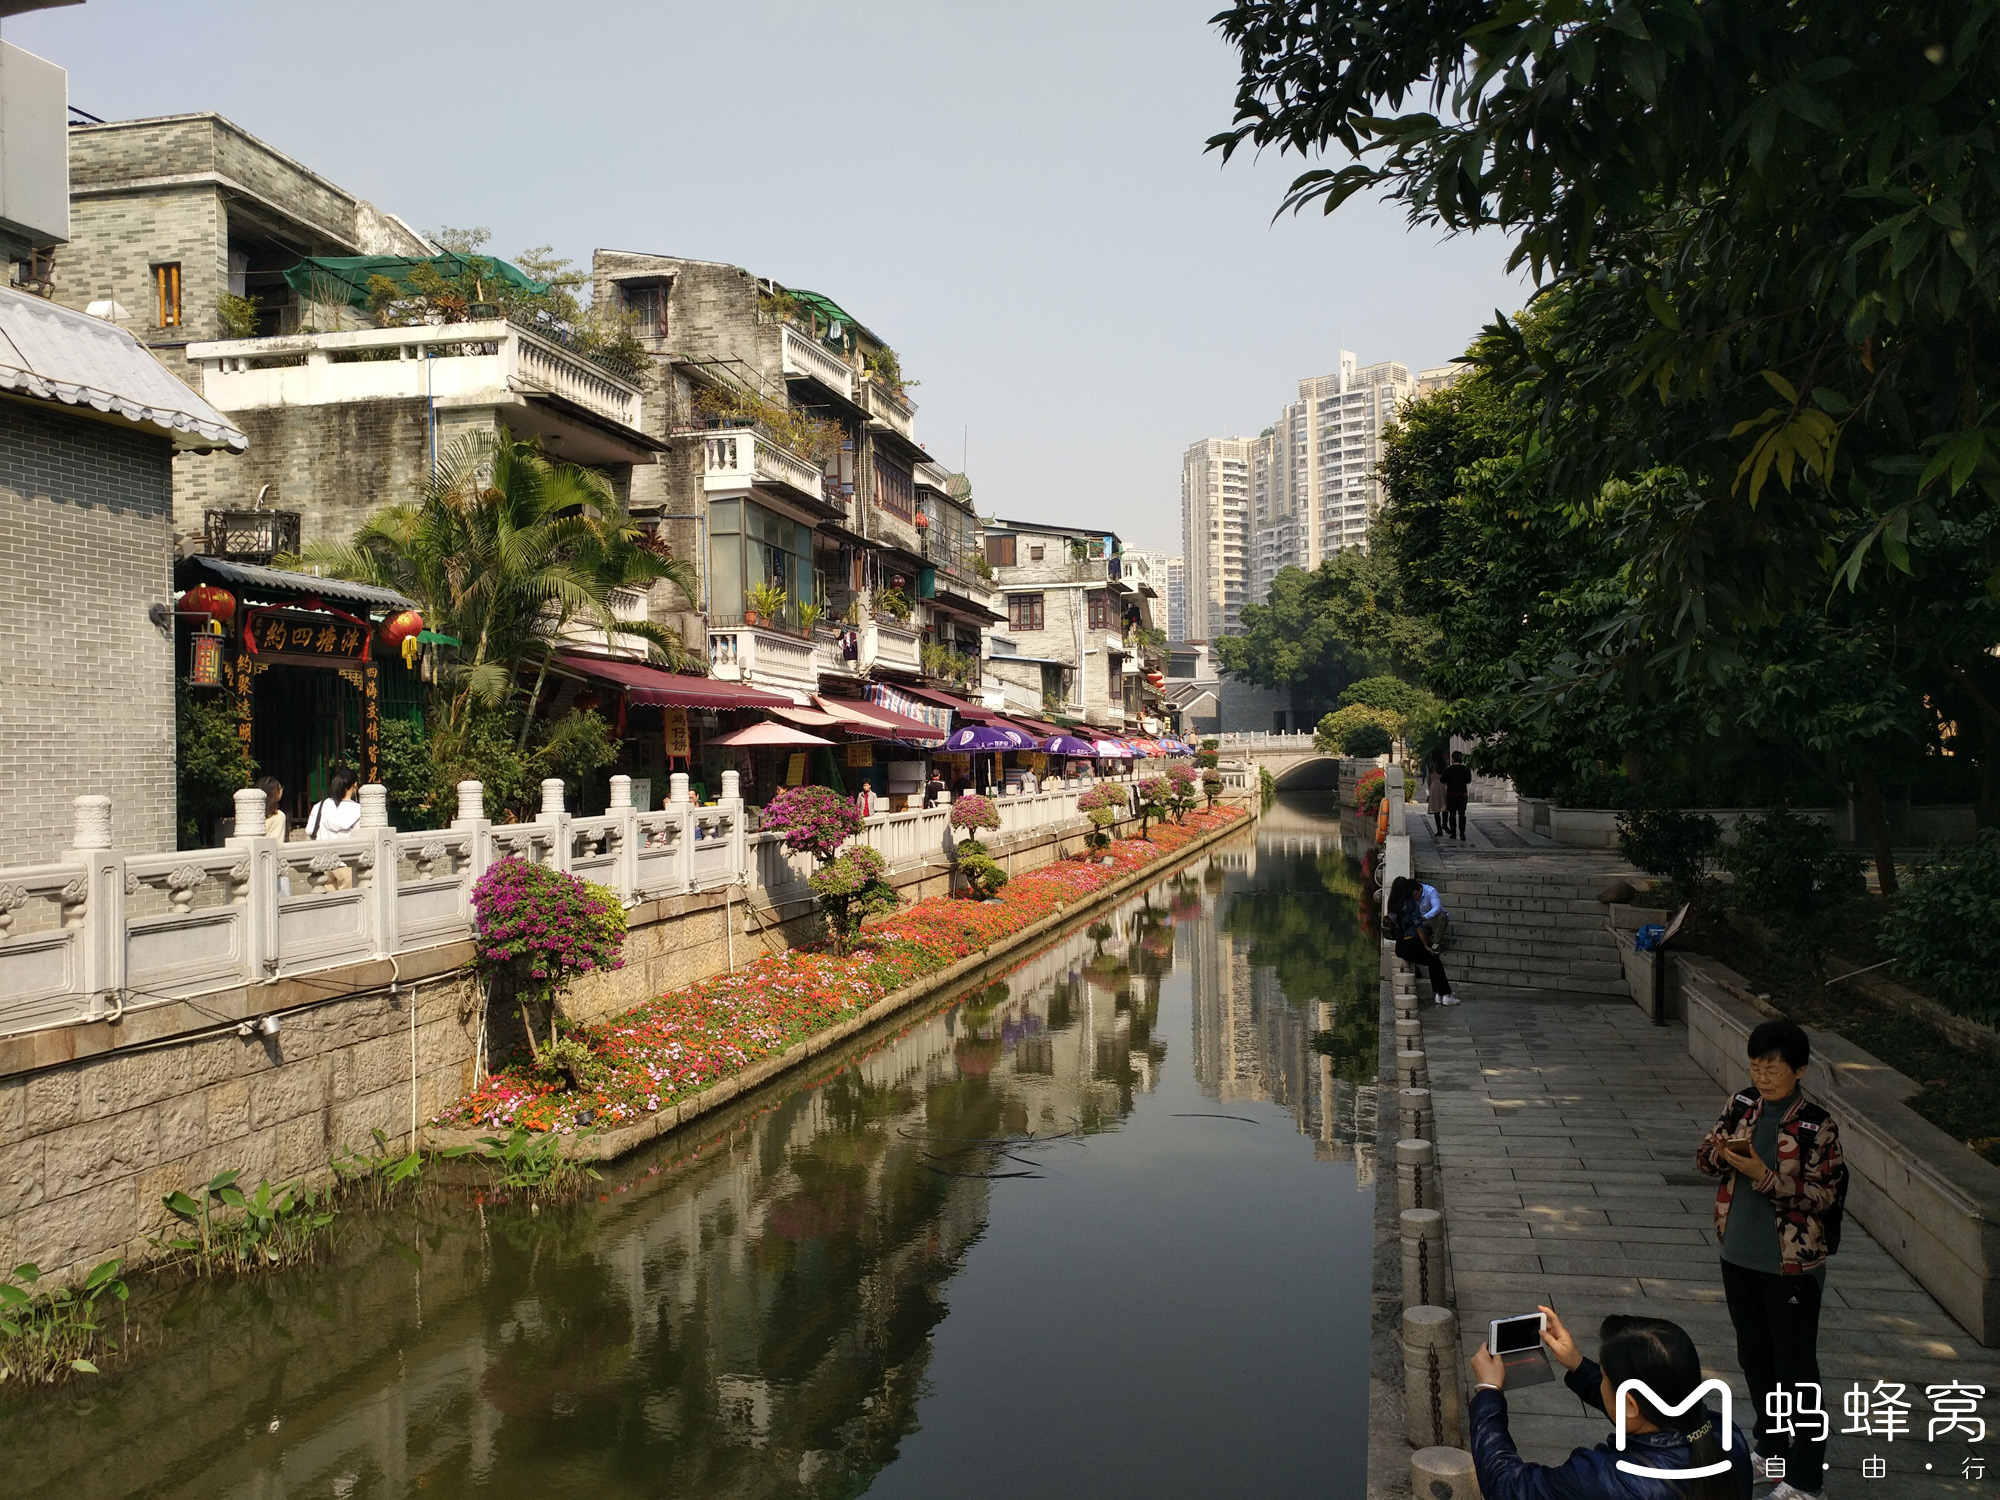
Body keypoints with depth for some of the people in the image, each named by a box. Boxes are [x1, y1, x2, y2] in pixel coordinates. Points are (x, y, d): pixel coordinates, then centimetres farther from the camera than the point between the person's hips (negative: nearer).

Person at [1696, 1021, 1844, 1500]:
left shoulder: (1817, 1126, -17)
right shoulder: (1742, 1105, 0)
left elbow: (1824, 1194, -16)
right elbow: (1704, 1153, 6)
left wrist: (1765, 1176, -26)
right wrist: (1722, 1154, -16)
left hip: (1790, 1263, -6)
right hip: (1739, 1254, 6)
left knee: (1795, 1367, 5)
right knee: (1755, 1357, 20)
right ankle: (1771, 1448, 39)